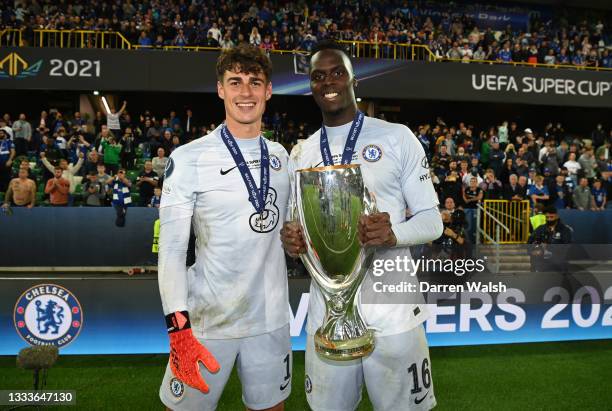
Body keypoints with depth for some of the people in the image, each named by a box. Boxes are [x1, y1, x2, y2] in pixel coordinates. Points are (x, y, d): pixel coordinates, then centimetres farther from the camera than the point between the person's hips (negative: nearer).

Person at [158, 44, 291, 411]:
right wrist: (179, 327, -19)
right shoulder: (189, 159, -10)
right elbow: (171, 248, -13)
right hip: (207, 321, -4)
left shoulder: (281, 157, 6)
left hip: (271, 319, 4)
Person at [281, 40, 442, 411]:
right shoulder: (302, 154, 9)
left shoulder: (396, 137, -3)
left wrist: (393, 234, -24)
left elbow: (432, 220, -3)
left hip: (391, 311, -3)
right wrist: (291, 240, -10)